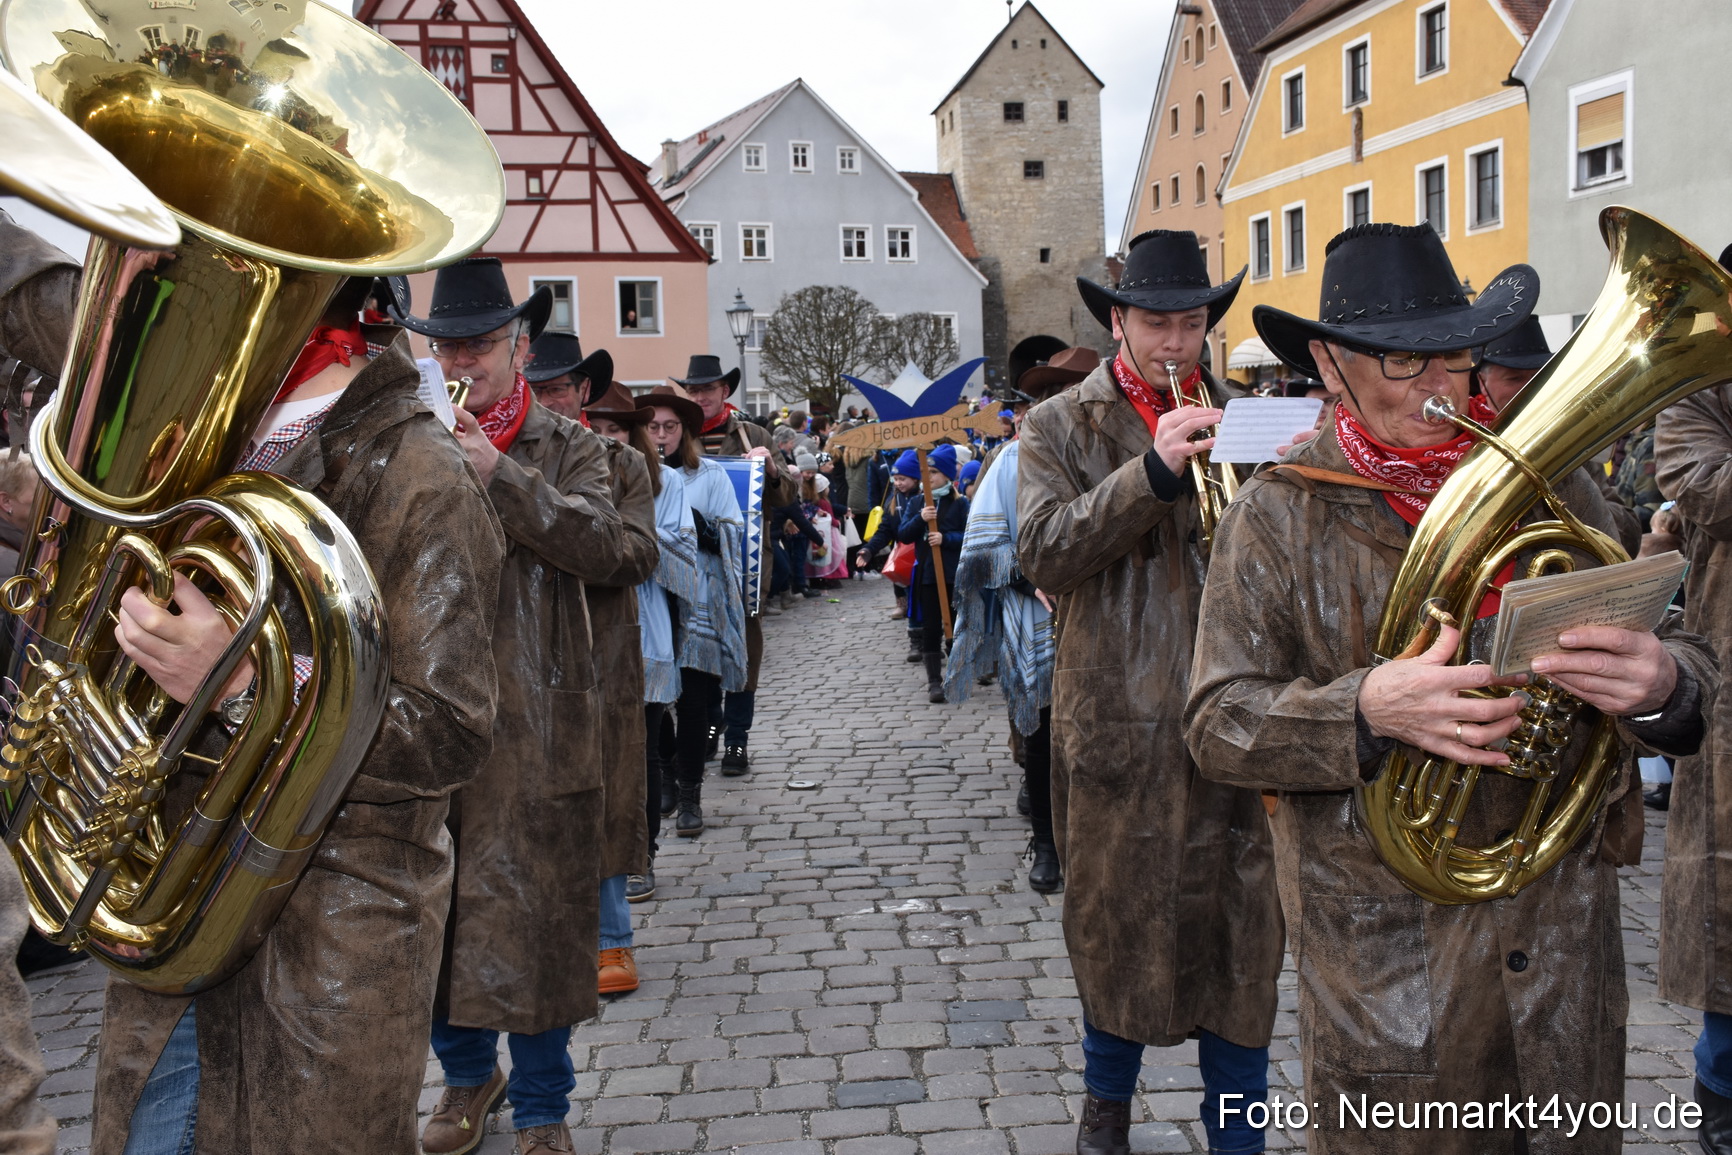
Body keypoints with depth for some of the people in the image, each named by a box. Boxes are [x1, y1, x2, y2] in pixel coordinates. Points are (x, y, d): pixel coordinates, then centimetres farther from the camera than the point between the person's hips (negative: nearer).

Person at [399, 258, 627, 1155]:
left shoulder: (566, 447, 4)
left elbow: (604, 547, -12)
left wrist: (501, 476, -18)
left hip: (534, 724, -3)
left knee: (534, 911, 2)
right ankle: (468, 1076, 35)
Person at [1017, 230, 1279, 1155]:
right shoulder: (1059, 427, 3)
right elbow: (1045, 553, -12)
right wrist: (1153, 470, -21)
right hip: (1118, 719, -2)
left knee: (1242, 923, 6)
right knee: (1115, 915, 12)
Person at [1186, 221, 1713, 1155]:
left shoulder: (1548, 485, 5)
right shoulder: (1277, 517, -4)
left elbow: (1680, 663, 4)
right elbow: (1218, 723, -10)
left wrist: (1660, 683, -20)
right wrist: (1365, 708, -28)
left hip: (1565, 943, 4)